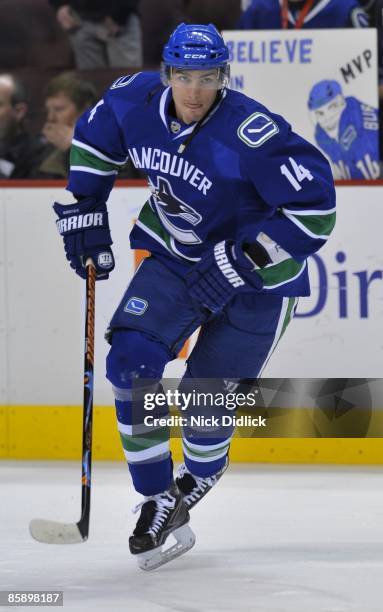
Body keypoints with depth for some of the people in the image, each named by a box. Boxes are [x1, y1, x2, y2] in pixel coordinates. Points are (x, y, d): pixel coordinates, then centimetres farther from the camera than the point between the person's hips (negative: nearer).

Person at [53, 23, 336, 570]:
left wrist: (238, 264, -31)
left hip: (258, 275, -5)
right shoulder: (136, 101, -13)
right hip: (176, 254, 5)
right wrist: (83, 212, 7)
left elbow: (315, 205, -32)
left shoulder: (252, 135, -32)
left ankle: (201, 477, 36)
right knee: (130, 361, -13)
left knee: (205, 394, 0)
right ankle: (160, 503, -1)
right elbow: (94, 139, 9)